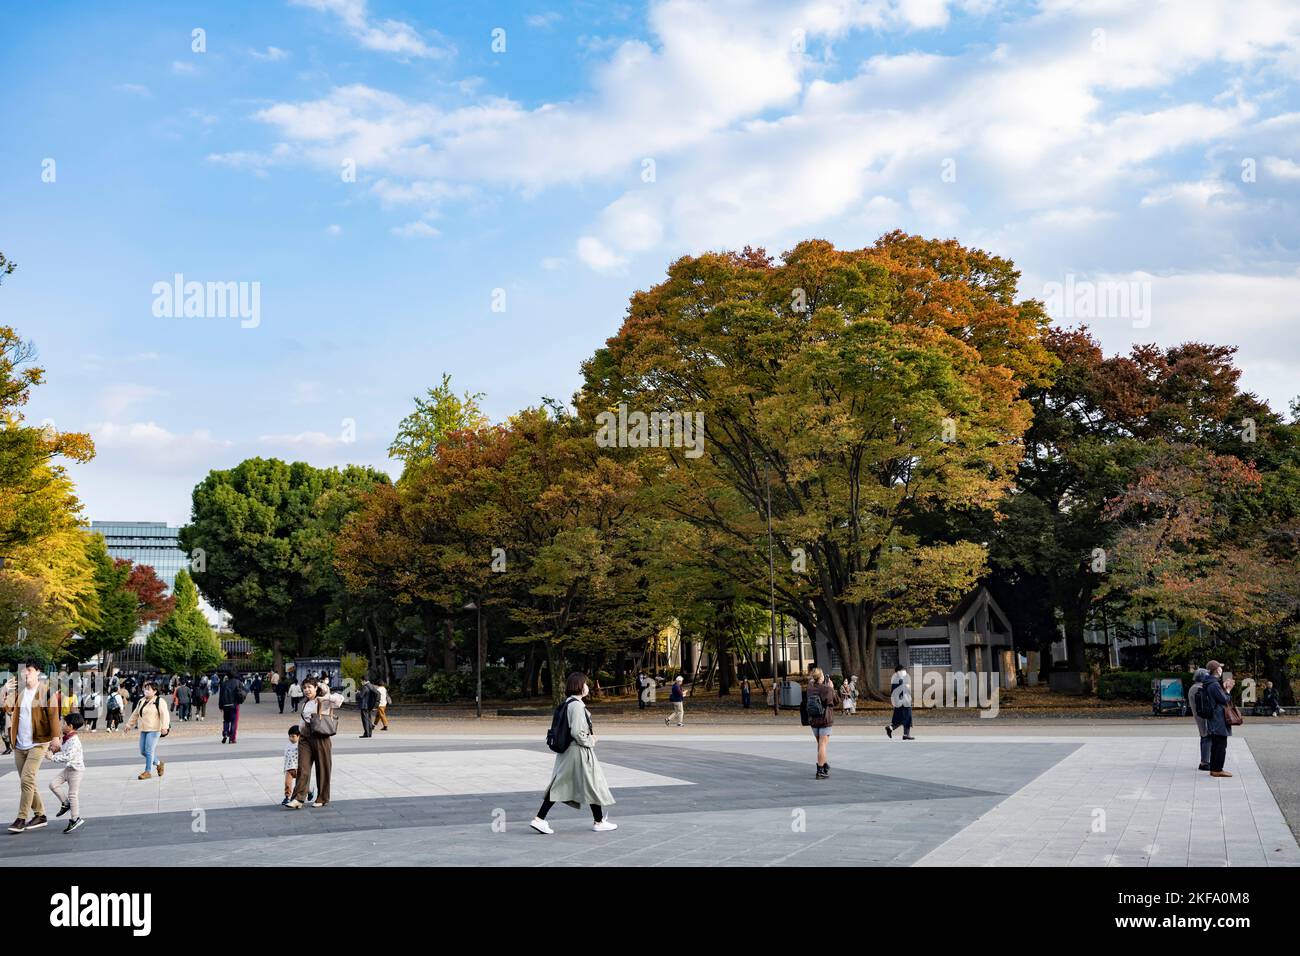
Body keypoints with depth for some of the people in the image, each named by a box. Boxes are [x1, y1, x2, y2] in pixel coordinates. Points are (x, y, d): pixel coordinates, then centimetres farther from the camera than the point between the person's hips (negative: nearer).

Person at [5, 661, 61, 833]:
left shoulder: (46, 690, -7)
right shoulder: (18, 690, 10)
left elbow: (53, 714, -10)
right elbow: (8, 708, -1)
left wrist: (55, 737, -14)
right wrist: (7, 692, -14)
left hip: (37, 743, -6)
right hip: (19, 745, 6)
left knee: (27, 780, -13)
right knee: (27, 782, 11)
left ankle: (21, 819, -7)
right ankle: (40, 816, 21)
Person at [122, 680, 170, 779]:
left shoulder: (159, 701, -7)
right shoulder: (141, 701, 17)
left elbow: (164, 714, -17)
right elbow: (135, 714, 27)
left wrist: (164, 727, -28)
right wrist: (129, 725, 27)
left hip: (154, 730, -8)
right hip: (143, 730, 8)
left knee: (149, 751, -9)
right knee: (143, 751, 7)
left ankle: (148, 771, -1)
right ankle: (159, 764, 26)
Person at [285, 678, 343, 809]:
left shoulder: (324, 701, -4)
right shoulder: (305, 703, 16)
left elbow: (340, 698, -21)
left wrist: (324, 697, -21)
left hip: (321, 737, -5)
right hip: (305, 737, 5)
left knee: (323, 769, 4)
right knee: (303, 768, -6)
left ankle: (322, 799, 15)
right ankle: (298, 799, -11)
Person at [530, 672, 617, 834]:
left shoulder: (566, 703, 10)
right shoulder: (577, 705, -19)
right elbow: (576, 732, -25)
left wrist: (589, 735, 13)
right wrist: (590, 741, -9)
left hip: (566, 752, 9)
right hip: (579, 751, -9)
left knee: (559, 786, 9)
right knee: (592, 784, 6)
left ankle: (539, 819, 5)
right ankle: (598, 822, 18)